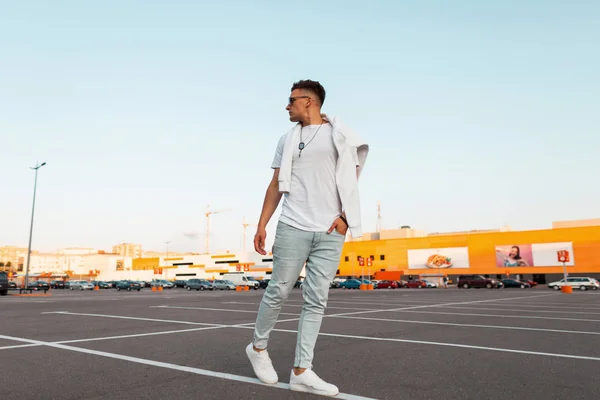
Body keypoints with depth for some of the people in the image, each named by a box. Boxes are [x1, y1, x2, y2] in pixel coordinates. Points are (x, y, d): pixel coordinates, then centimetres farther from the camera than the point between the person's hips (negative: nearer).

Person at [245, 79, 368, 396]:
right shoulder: (288, 139, 16)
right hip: (293, 227, 1)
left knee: (316, 301, 0)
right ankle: (258, 346, 25)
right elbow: (276, 185, 14)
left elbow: (351, 181, 9)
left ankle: (301, 372, 7)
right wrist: (261, 225, 7)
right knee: (278, 291, 2)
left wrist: (345, 216, -5)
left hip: (330, 232, 0)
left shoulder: (340, 135, 10)